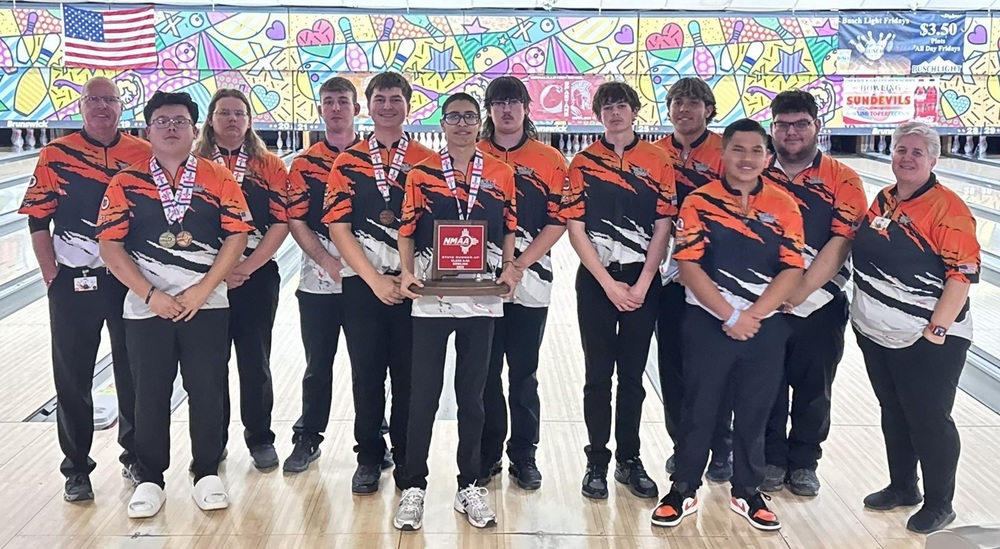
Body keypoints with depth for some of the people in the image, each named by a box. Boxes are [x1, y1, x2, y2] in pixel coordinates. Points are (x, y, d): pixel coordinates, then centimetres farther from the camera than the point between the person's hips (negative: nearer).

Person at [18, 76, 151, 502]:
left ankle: (135, 455, 28)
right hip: (74, 282, -1)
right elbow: (37, 219, 0)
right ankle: (76, 469, 17)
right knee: (72, 378, 5)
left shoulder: (144, 154, 2)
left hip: (130, 280, 1)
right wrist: (51, 274, -5)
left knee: (133, 373, 11)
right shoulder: (55, 156, -1)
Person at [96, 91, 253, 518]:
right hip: (147, 307, 0)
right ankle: (149, 479, 21)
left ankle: (207, 474, 21)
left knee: (207, 392, 5)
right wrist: (150, 294, -10)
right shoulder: (126, 183, 1)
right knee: (150, 395, 7)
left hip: (206, 305, 0)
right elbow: (110, 246, -3)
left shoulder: (218, 179, 1)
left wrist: (202, 290, -10)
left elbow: (237, 236, -3)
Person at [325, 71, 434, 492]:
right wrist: (375, 280, -10)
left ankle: (407, 458, 21)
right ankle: (370, 458, 21)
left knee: (409, 376, 6)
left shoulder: (428, 162, 4)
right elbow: (338, 228, -2)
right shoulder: (348, 163, 4)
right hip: (363, 285, 0)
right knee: (367, 375, 7)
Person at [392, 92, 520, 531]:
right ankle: (413, 487, 15)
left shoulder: (501, 175, 5)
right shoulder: (421, 174, 2)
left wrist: (509, 269, -6)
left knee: (472, 395, 11)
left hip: (481, 298, 1)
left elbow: (509, 230, 9)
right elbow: (407, 231, 2)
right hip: (431, 298, -1)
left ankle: (469, 487, 23)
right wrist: (407, 273, -13)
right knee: (423, 395, 3)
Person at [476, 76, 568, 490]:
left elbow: (559, 221, -3)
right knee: (485, 372, 8)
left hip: (529, 282, -1)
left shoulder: (550, 160, 1)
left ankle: (524, 456, 20)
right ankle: (487, 454, 22)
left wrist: (521, 263, -13)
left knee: (523, 374, 8)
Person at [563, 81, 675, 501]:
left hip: (642, 282, 1)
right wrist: (609, 284, -10)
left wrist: (641, 285, -9)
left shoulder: (657, 161, 2)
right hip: (596, 281, -1)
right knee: (598, 375, 5)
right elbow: (576, 229, -4)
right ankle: (597, 462, 16)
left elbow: (663, 228, -1)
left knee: (632, 375, 9)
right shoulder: (583, 163, 0)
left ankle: (630, 459, 20)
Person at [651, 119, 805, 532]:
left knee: (754, 415, 12)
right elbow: (689, 266, -11)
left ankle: (747, 492, 28)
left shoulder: (784, 206, 1)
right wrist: (730, 315, -15)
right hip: (709, 323, -2)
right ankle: (684, 491, 22)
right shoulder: (699, 202, -5)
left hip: (765, 326, 2)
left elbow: (792, 269, -3)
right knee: (699, 411, 7)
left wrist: (753, 315, -13)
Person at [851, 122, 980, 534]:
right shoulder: (882, 200, 8)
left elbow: (964, 272, -17)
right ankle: (901, 486, 35)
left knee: (928, 420, 5)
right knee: (893, 413, 18)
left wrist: (938, 329, -20)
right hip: (876, 333, 7)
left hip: (925, 340, -7)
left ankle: (939, 504, 21)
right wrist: (862, 312, 15)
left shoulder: (947, 207, -14)